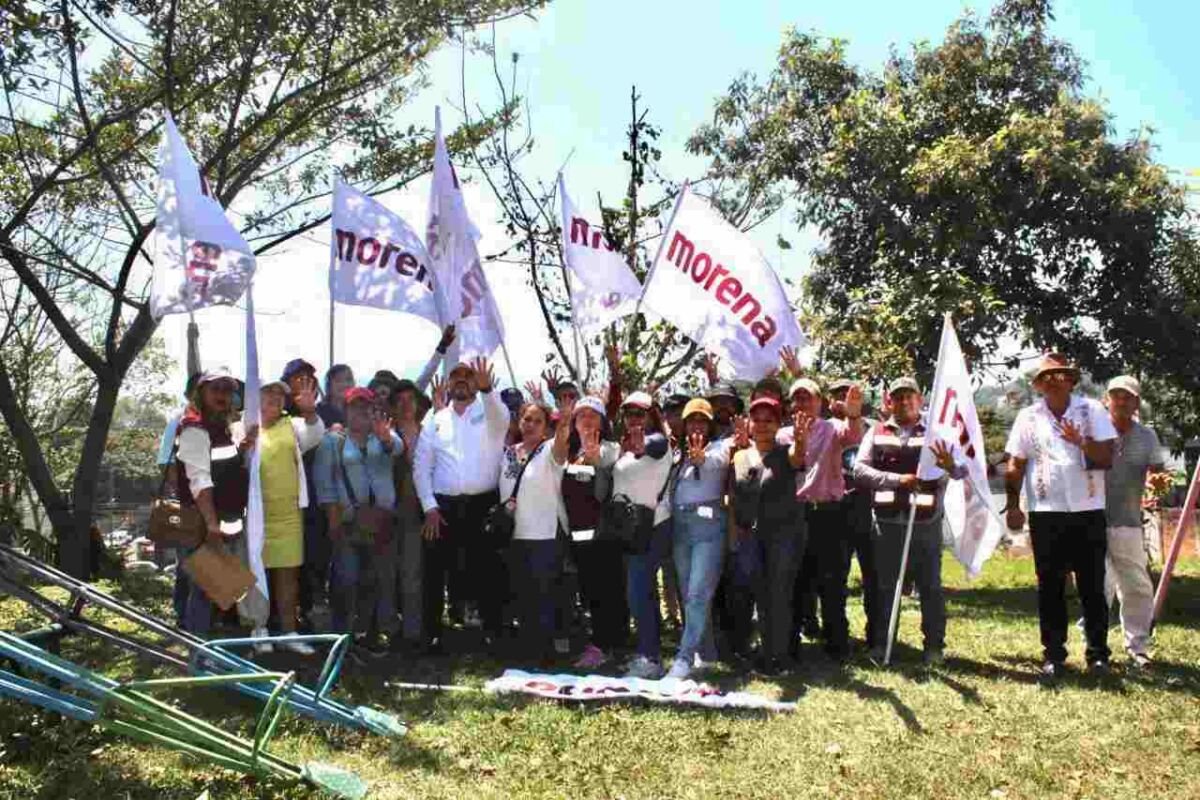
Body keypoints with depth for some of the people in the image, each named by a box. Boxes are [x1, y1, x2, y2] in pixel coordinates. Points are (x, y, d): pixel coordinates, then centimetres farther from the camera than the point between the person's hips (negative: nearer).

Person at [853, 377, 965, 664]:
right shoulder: (876, 432, 8)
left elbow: (963, 470, -3)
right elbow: (860, 469, -3)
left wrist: (951, 466, -28)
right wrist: (897, 479, -16)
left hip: (926, 521, -1)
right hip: (887, 521, 1)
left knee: (930, 585, 6)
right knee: (884, 584, 8)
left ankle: (934, 646, 16)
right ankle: (879, 644, 17)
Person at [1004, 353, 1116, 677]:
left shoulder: (1092, 410, 3)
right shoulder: (1028, 417, 5)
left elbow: (1107, 458, -3)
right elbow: (1015, 465, 5)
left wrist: (1081, 441, -20)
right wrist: (1013, 506, 0)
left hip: (1089, 511, -1)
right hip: (1046, 513, 1)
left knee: (1092, 585, 5)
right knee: (1050, 587, 6)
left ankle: (1098, 652, 15)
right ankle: (1053, 654, 14)